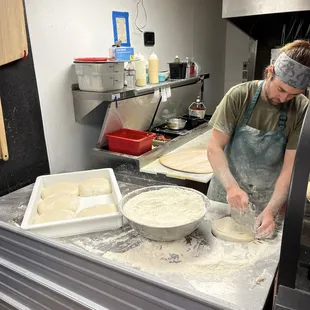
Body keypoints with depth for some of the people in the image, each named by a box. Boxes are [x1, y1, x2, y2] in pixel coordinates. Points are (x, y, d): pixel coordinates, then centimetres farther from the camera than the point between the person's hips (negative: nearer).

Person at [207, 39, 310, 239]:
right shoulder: (239, 96, -15)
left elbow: (290, 168, -13)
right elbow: (214, 147, -16)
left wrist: (271, 210, -24)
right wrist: (231, 186, -30)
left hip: (268, 203, 1)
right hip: (225, 196, 0)